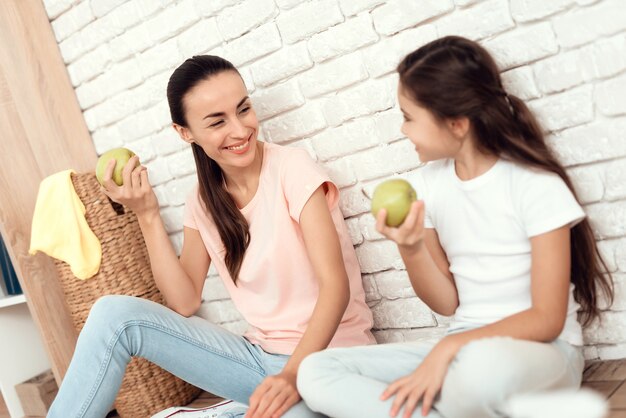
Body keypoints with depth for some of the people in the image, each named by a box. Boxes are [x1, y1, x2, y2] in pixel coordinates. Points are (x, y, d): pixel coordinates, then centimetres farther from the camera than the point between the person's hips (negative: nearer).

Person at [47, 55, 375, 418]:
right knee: (115, 314, -9)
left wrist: (294, 374, -31)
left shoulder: (292, 167, -12)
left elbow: (335, 285, -18)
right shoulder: (205, 200, 4)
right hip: (261, 357, 5)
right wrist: (148, 215, -7)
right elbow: (185, 303, -1)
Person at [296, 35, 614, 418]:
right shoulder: (427, 185, 2)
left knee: (480, 365, -44)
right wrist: (411, 248, -14)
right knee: (315, 372, -13)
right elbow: (447, 303, 4)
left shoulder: (536, 185, -13)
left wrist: (448, 347, -23)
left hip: (541, 350, -5)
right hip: (464, 347, 5)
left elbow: (546, 320, -14)